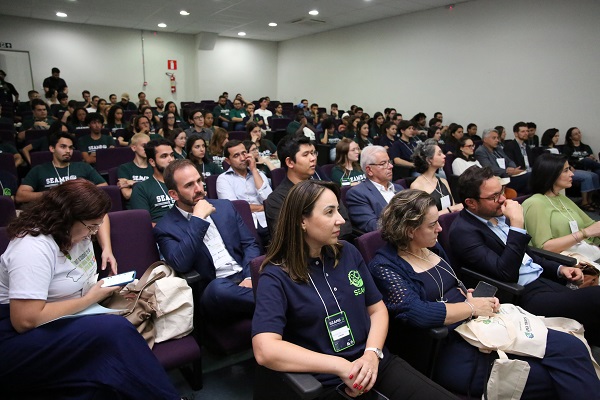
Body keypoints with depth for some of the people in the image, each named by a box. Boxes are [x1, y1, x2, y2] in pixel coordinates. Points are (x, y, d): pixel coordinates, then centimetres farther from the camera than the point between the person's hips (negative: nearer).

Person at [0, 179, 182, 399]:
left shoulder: (73, 228, 3)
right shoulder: (34, 248, -23)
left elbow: (101, 217, 27)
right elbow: (25, 320, -28)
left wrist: (107, 250, 11)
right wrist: (91, 298, -19)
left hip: (65, 320, 8)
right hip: (18, 337, -8)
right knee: (114, 330, -31)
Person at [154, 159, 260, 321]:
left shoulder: (225, 206, 14)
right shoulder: (165, 228, 2)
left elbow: (250, 245, 11)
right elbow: (181, 265, -16)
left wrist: (250, 276, -8)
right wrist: (198, 219, -14)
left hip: (244, 279, 3)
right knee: (218, 288, -38)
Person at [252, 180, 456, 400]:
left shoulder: (348, 253, 5)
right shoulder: (276, 276, -12)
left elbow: (378, 309, 9)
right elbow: (265, 350, -22)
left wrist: (372, 355, -9)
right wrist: (341, 366, -20)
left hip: (375, 363, 5)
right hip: (326, 382, -5)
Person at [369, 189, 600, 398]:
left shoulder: (432, 248, 12)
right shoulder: (385, 266, -13)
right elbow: (416, 312, -26)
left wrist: (476, 296, 2)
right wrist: (472, 307, -14)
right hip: (450, 348, -8)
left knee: (571, 347, -8)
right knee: (550, 379, -17)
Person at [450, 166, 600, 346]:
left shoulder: (498, 215, 10)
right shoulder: (463, 231, -16)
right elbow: (506, 273, -24)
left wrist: (559, 269, 6)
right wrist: (517, 224, -23)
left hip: (543, 279, 9)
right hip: (524, 296, -8)